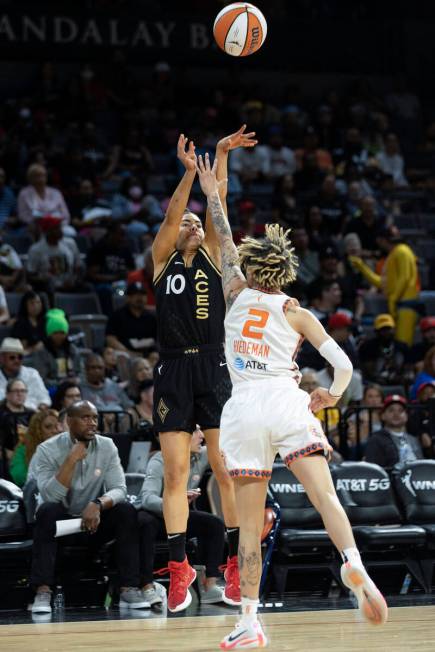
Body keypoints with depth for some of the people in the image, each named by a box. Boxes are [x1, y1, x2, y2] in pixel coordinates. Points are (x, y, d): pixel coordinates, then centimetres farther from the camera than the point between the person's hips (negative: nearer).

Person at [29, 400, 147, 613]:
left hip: (95, 519, 2)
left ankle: (129, 589, -26)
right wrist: (71, 460, -29)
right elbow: (50, 496, -24)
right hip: (60, 522, -2)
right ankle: (43, 592, -38)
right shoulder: (48, 450, -11)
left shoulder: (107, 446, -4)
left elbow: (119, 489, -12)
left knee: (126, 510, -25)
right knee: (47, 510, -34)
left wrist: (98, 504, -33)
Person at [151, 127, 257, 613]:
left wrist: (221, 155, -11)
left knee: (226, 471, -2)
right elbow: (171, 215, -5)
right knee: (175, 474, -1)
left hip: (214, 368, 0)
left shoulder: (212, 256, 12)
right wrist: (188, 172, -18)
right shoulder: (163, 259, 11)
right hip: (173, 372, 0)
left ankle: (236, 564, 4)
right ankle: (179, 568, 4)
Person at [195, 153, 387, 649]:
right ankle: (353, 563, -41)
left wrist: (211, 193, 38)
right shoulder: (294, 313, 11)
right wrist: (332, 395, 18)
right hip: (287, 403, -1)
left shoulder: (237, 295, 13)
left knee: (250, 524, 1)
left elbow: (225, 241, 28)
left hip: (244, 407, 1)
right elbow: (342, 365, 2)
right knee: (324, 495, -14)